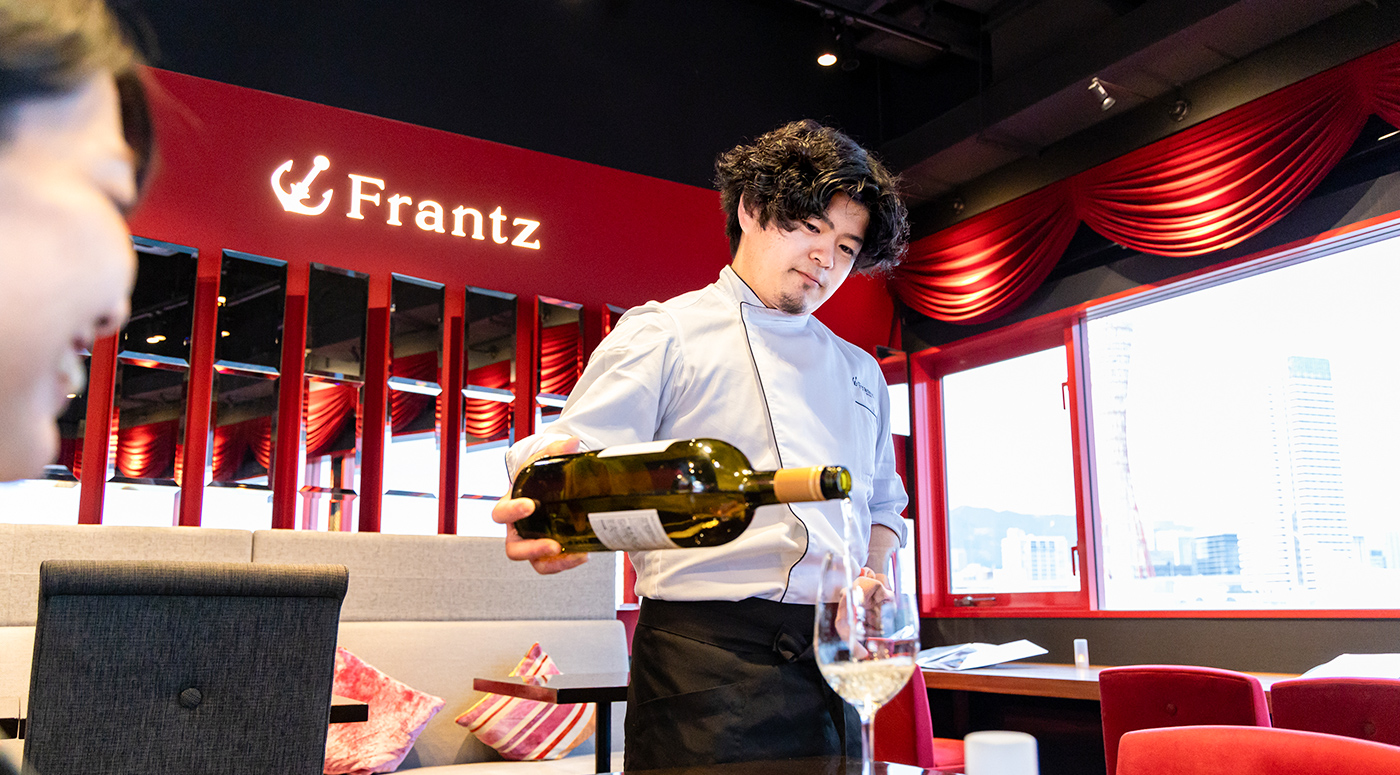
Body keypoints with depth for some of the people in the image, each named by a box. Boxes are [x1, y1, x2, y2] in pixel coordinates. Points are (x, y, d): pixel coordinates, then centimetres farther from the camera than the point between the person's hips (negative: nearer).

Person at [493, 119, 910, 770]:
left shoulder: (860, 372, 22)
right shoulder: (662, 333, 4)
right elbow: (581, 456, -7)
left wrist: (873, 574, 10)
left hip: (835, 661, 6)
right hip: (708, 657, -5)